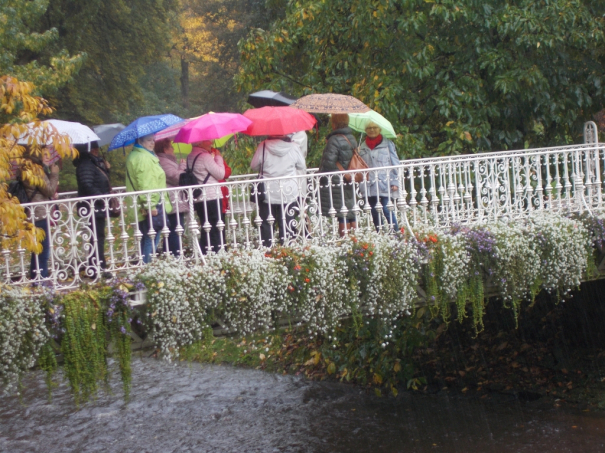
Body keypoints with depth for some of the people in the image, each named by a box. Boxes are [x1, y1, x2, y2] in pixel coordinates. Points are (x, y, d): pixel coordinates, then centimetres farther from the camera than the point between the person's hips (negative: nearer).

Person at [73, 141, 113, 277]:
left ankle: (100, 267, 21)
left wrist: (105, 169, 7)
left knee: (99, 238, 14)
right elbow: (87, 186, -26)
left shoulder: (94, 163, 16)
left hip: (98, 208, 10)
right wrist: (103, 198, -25)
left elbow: (102, 183, 21)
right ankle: (97, 270, -5)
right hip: (93, 208, -10)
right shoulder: (85, 165, -16)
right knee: (97, 238, -8)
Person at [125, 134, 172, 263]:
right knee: (151, 240, -9)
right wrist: (150, 206, -23)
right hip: (152, 206, -11)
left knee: (148, 240, 13)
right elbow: (144, 185, -21)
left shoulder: (134, 156, 21)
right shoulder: (143, 158, -13)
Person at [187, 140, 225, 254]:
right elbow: (220, 174, -8)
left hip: (199, 199, 9)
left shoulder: (190, 157, 13)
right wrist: (218, 158, 1)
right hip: (212, 197, -9)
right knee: (215, 231, -5)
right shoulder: (205, 156, -13)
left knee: (206, 231, 12)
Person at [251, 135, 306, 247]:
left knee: (266, 225, 7)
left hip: (268, 193, -1)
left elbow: (253, 166, 0)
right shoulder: (293, 146, -4)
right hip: (289, 193, 1)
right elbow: (302, 166, 7)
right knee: (287, 225, 5)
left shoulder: (264, 146, -9)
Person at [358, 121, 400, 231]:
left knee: (386, 209, -12)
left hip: (385, 184, -4)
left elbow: (395, 163, 3)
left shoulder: (388, 144, 5)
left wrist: (395, 182, -5)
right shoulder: (362, 147, 13)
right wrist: (361, 185, 7)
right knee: (373, 211, 5)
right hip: (369, 185, 4)